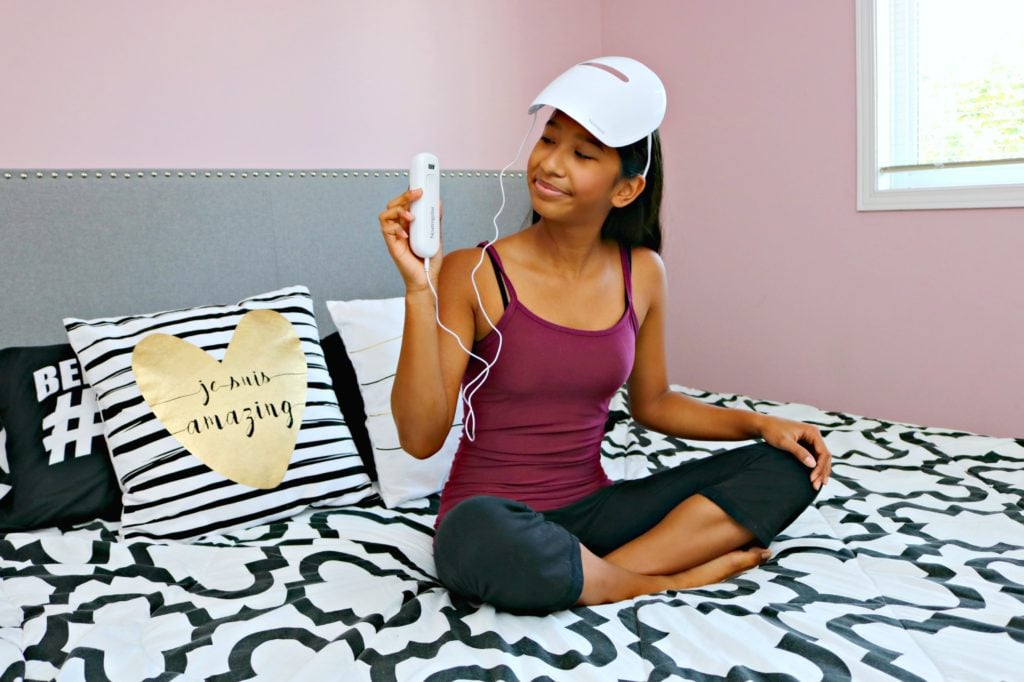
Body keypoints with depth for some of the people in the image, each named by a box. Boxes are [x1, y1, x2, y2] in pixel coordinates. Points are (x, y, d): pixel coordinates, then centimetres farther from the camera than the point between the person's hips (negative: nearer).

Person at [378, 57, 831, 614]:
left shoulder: (641, 274, 2)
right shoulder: (472, 274, -11)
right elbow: (421, 437, -17)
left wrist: (759, 423, 3)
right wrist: (419, 290, -26)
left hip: (590, 510, 5)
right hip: (495, 517, -4)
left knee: (790, 467, -6)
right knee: (476, 533, -41)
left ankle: (602, 573, -18)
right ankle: (672, 577, -16)